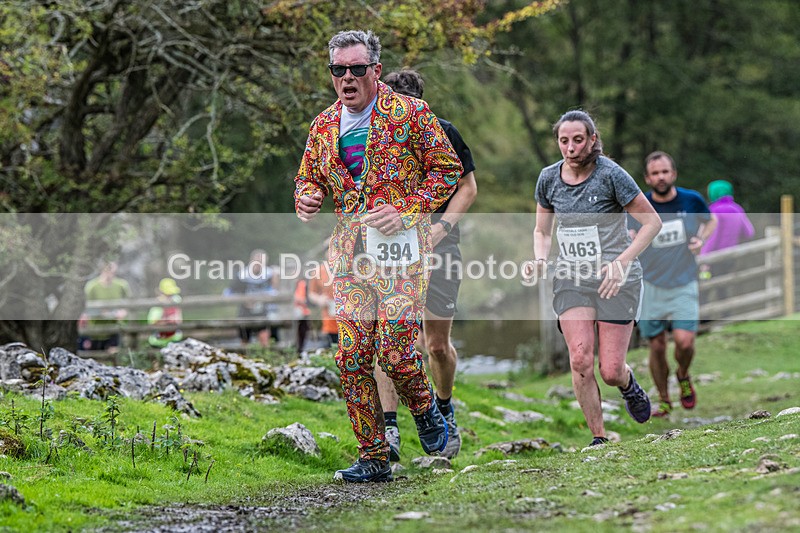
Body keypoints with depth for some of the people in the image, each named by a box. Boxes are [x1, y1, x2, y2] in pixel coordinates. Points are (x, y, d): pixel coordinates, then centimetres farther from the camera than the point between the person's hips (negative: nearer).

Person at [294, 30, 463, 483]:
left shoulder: (410, 114, -2)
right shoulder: (324, 126, 12)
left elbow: (448, 169, 0)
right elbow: (309, 178, 23)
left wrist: (406, 210, -12)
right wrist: (307, 199, -1)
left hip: (401, 246, -5)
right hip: (350, 253, 5)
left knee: (395, 350, -15)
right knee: (352, 358, -2)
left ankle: (426, 410, 17)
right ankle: (374, 458, 8)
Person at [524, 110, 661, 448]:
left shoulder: (611, 175, -12)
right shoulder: (549, 179, 2)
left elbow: (652, 222, -7)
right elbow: (542, 231, 16)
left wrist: (623, 260, -19)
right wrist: (540, 260, -5)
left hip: (616, 279, -3)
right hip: (571, 278, 3)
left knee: (610, 372, -5)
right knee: (580, 359, -17)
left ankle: (628, 384, 34)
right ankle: (598, 439, -3)